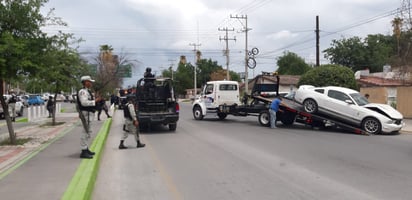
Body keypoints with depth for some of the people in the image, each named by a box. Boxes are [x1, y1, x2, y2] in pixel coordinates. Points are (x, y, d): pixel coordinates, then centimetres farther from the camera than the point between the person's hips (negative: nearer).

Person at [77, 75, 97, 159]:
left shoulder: (87, 91, 18)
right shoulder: (82, 91, -14)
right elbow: (84, 102, -25)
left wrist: (95, 98, 12)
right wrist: (95, 101, -22)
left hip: (89, 113, 11)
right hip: (86, 113, -11)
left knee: (87, 132, 16)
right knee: (86, 132, -9)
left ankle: (86, 149, 26)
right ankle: (83, 152, -7)